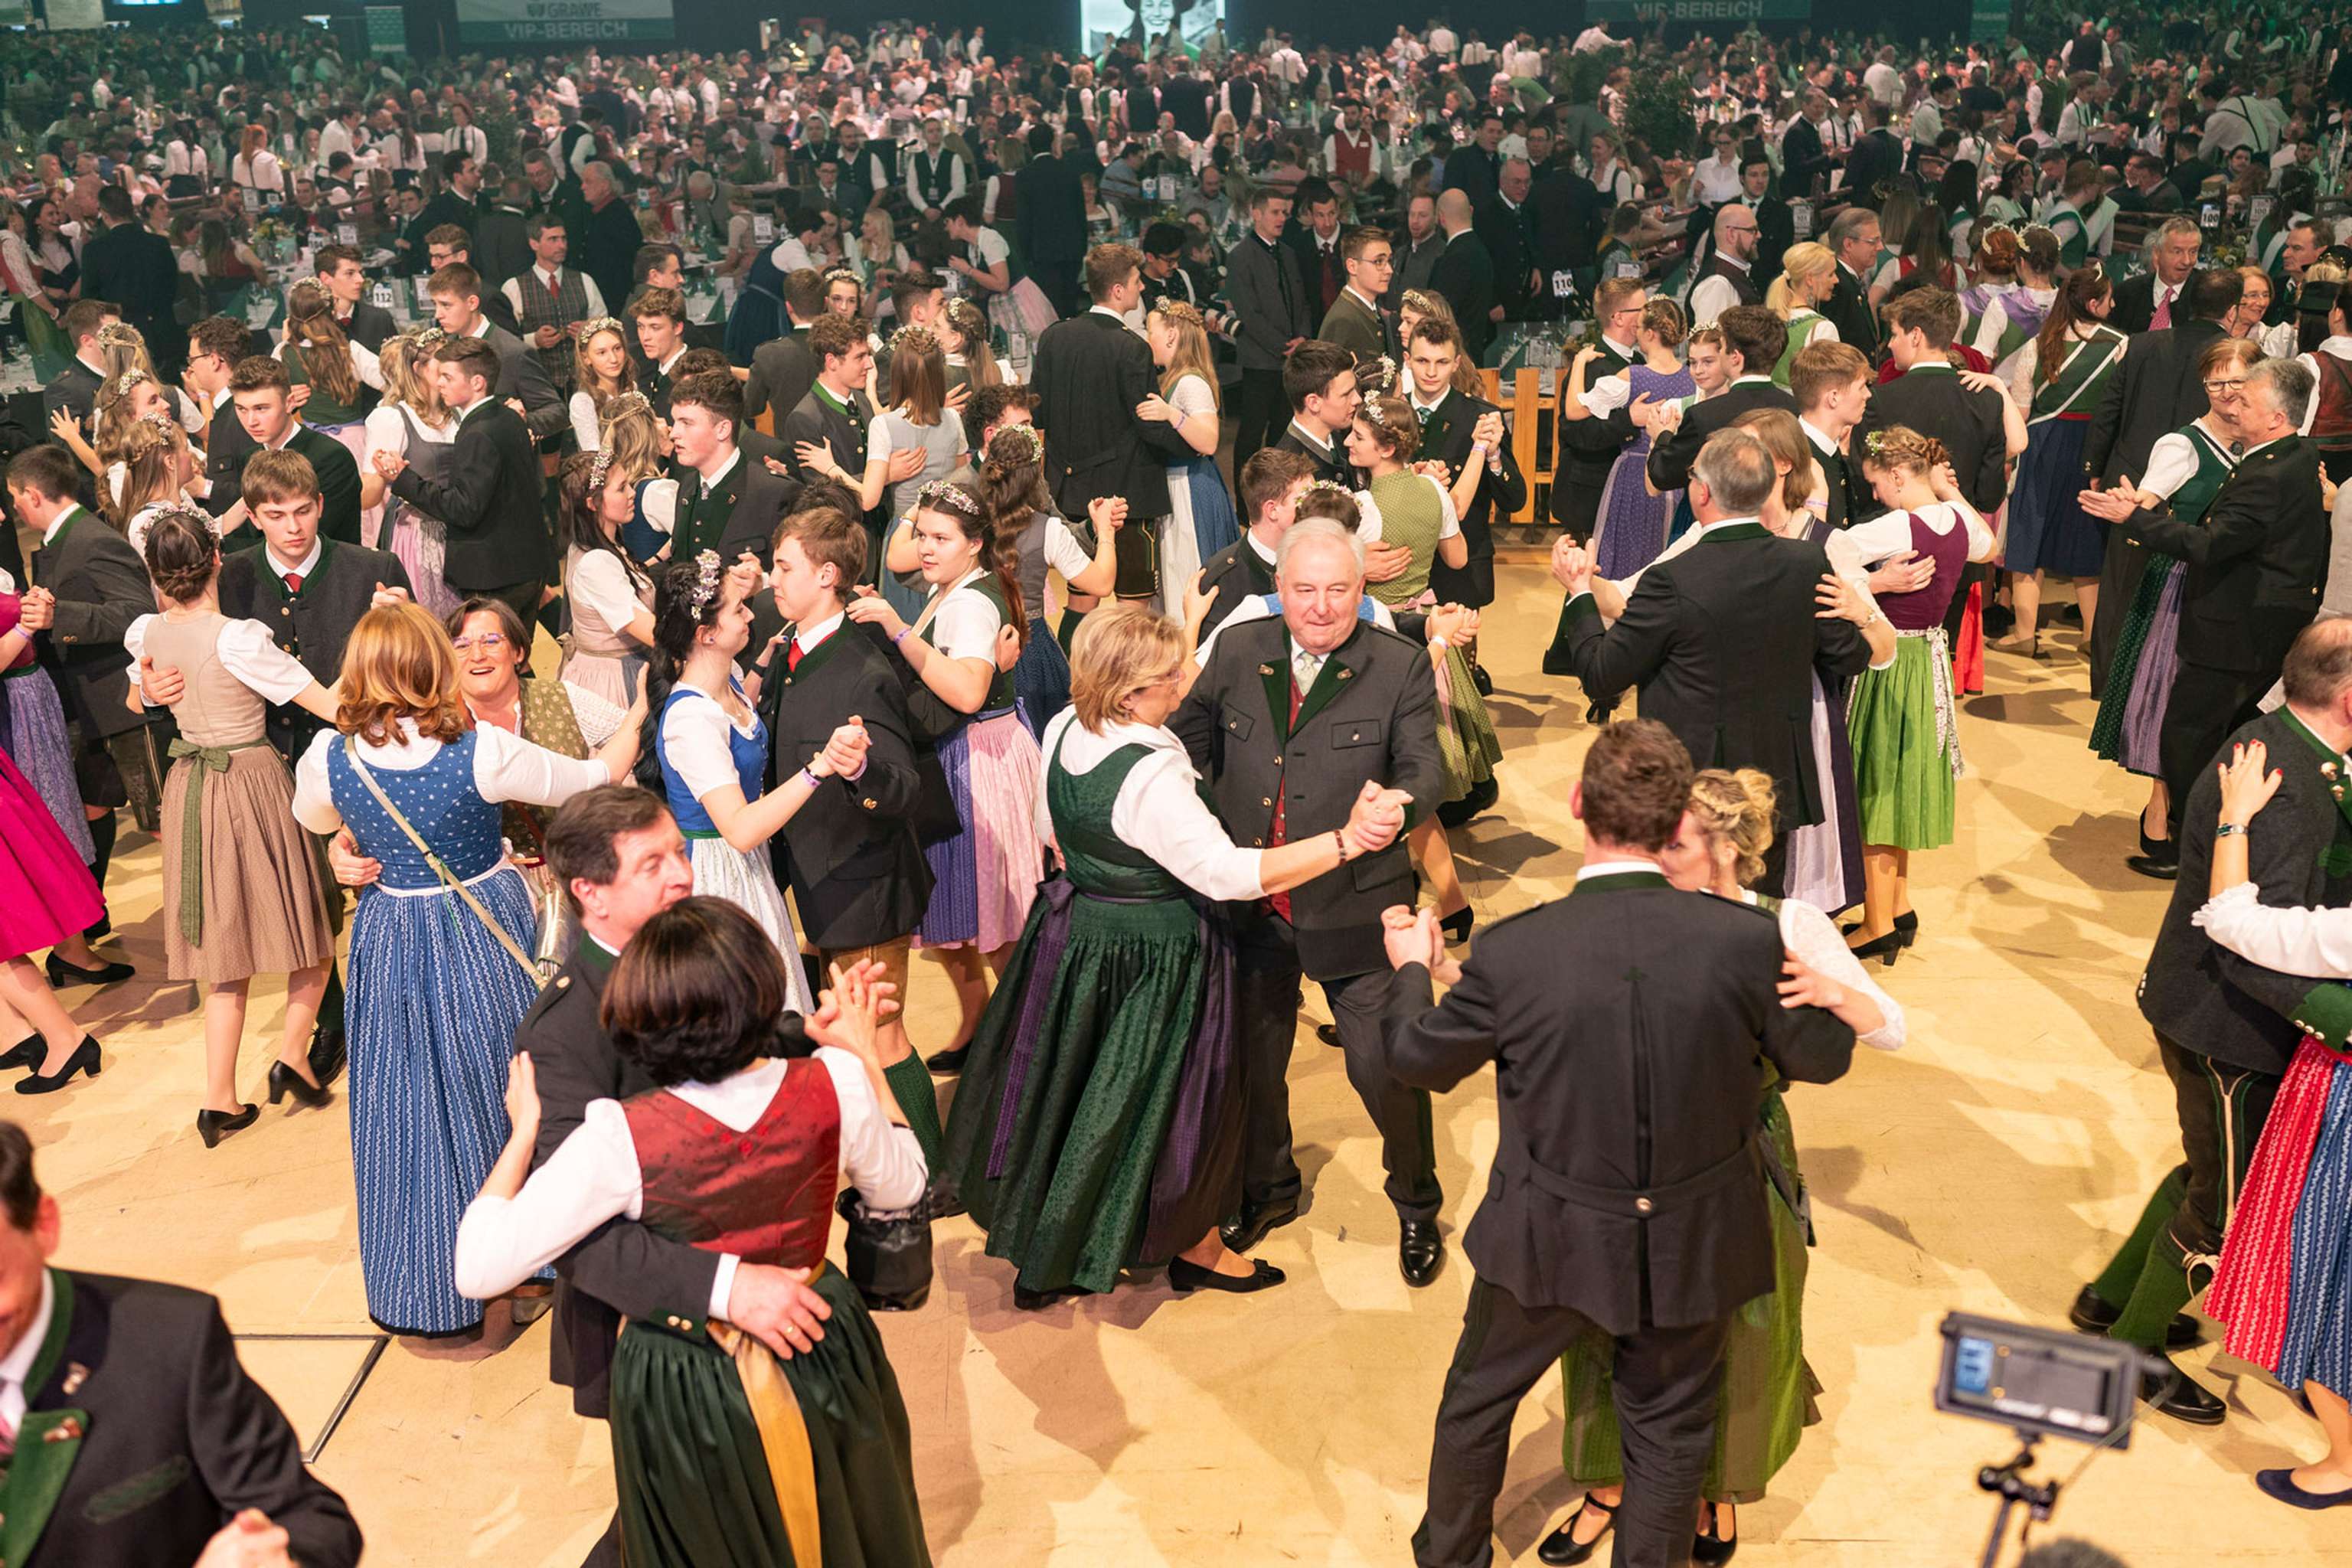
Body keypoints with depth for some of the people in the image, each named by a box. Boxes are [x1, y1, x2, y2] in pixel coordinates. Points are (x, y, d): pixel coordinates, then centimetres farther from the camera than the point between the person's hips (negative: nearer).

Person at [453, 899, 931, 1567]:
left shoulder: (621, 1138, -30)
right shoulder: (833, 1084, -23)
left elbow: (481, 1268, -25)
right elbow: (901, 1186, -3)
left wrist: (523, 1129, -13)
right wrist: (863, 1054, 5)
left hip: (687, 1392, -2)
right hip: (823, 1359, 2)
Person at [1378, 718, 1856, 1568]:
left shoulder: (1512, 952, -24)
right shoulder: (1746, 939, -22)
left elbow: (1415, 1057, -6)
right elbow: (1820, 1059, -4)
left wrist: (1413, 968, 15)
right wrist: (1826, 996, 19)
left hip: (1549, 1241, 0)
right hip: (1691, 1246, 0)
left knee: (1478, 1399, 26)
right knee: (1668, 1426, 24)